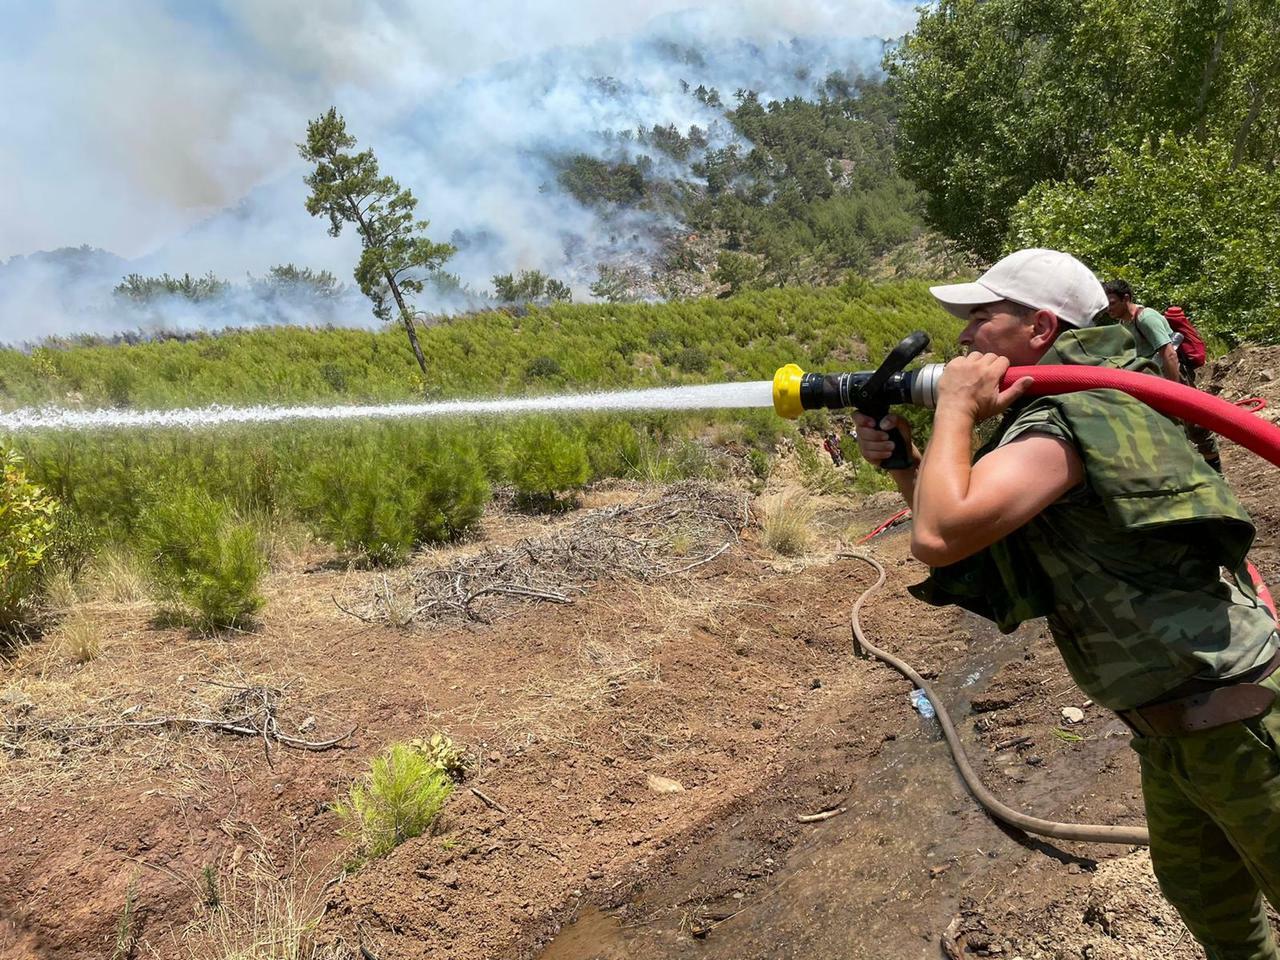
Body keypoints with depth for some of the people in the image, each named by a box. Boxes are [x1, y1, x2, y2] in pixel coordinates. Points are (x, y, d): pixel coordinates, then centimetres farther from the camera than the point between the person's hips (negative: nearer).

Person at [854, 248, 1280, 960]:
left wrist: (957, 406, -19)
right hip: (1171, 732, 9)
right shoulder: (1050, 416, 8)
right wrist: (902, 461, -1)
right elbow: (965, 522, 15)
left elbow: (940, 537, -32)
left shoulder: (1074, 420, -23)